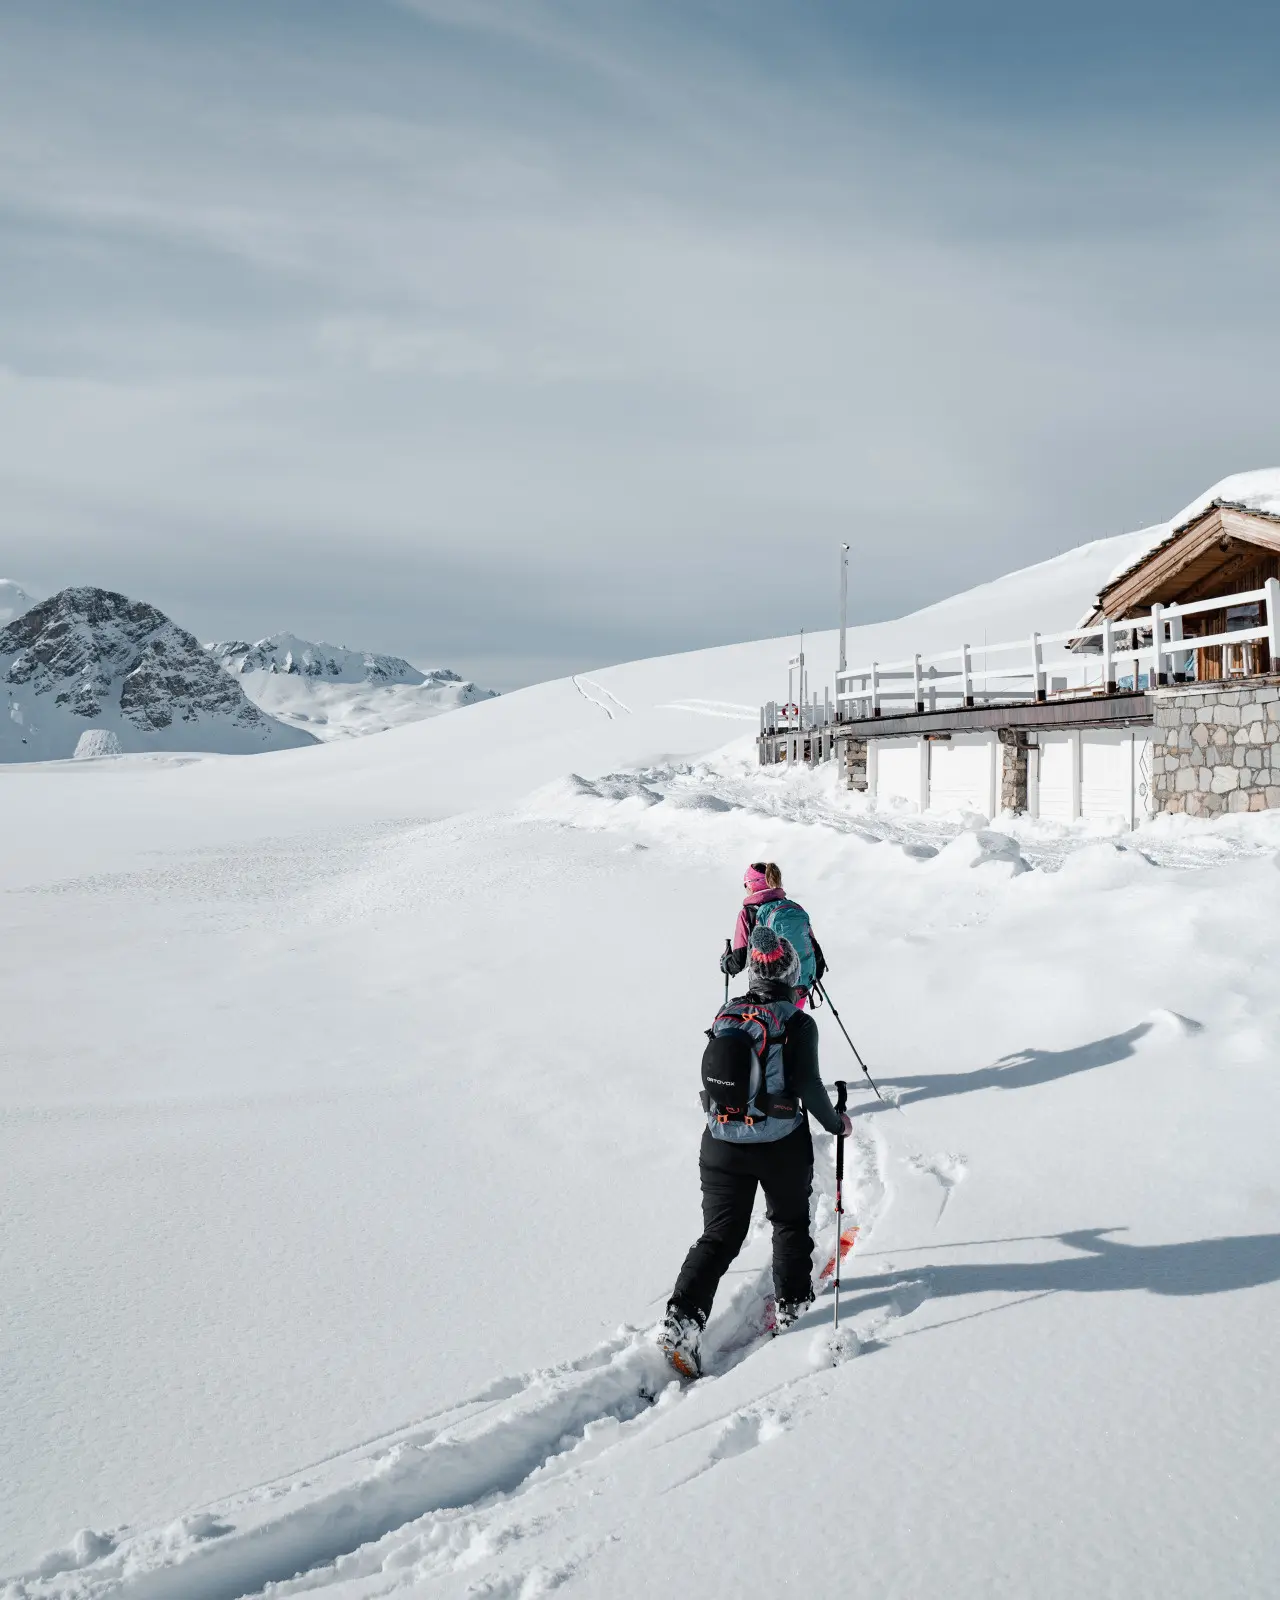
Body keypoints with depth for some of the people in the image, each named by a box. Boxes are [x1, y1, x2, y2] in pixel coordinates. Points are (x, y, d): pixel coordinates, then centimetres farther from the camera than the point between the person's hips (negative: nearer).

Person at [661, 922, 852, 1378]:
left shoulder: (726, 1015, 2)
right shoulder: (797, 1022, -11)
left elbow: (708, 1076, 10)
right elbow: (808, 1086, -13)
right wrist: (835, 1123, 4)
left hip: (722, 1143, 3)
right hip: (781, 1144, -3)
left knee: (719, 1236, 5)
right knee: (790, 1221, 23)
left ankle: (682, 1320, -8)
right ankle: (791, 1302, 31)